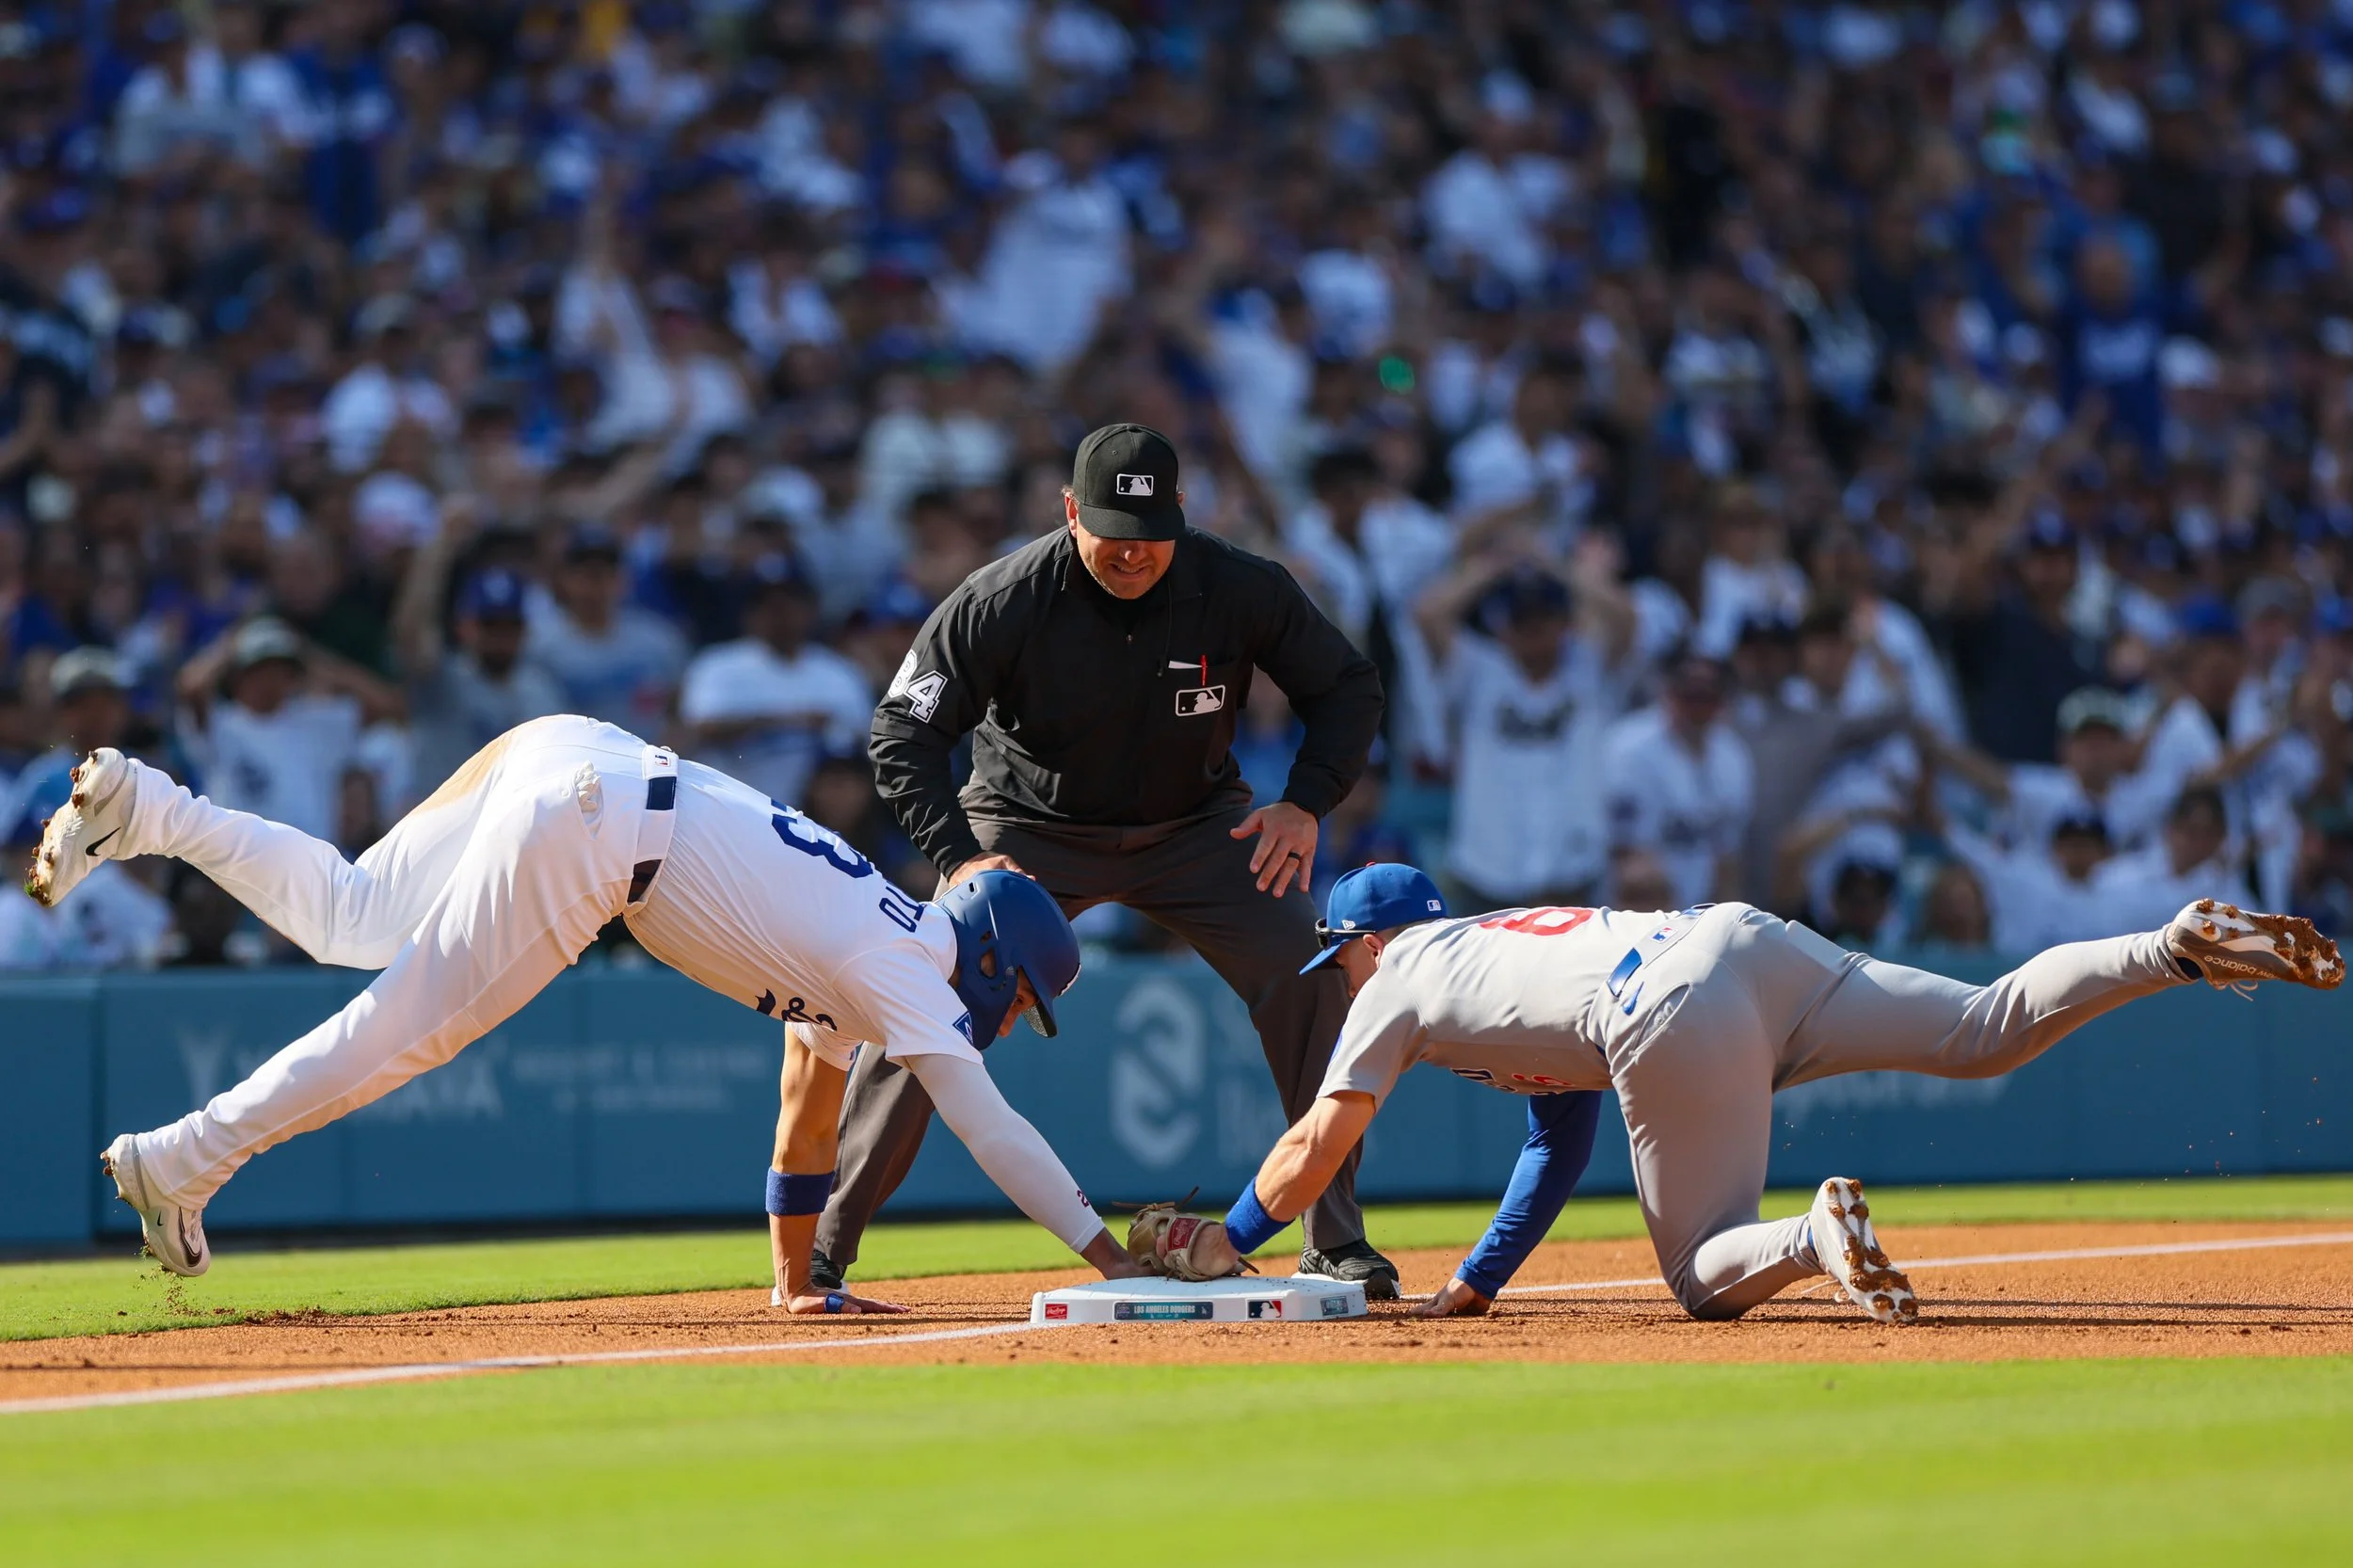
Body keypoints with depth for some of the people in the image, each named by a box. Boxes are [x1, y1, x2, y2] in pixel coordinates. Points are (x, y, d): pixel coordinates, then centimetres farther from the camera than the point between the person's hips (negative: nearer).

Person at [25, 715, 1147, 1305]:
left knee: (352, 919, 15)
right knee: (412, 1023, -6)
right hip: (593, 814, -8)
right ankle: (182, 1162, -4)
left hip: (582, 762, 8)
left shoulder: (868, 957, 22)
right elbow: (988, 1127, -12)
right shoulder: (900, 974, -3)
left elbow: (807, 1121, 31)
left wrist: (797, 1280, 33)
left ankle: (146, 809, 8)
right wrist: (1112, 1262, -12)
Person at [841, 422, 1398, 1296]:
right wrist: (959, 858, -31)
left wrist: (1305, 805, -19)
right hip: (1032, 830, -1)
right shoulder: (1002, 603, -25)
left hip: (1196, 824, 2)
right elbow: (904, 733, -19)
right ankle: (820, 1246, -5)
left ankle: (1335, 1242, -4)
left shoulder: (1241, 590, -20)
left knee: (1310, 983, -15)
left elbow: (1349, 690, -5)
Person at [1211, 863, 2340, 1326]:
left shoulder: (1398, 982, 20)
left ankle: (1816, 1235, -33)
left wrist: (1223, 1248, 32)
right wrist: (1476, 1282, 44)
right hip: (1745, 937, 7)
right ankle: (2181, 949, -20)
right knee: (1988, 1029, -2)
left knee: (1706, 1277, 0)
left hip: (1672, 1019, -7)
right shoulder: (1506, 940, 39)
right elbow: (1561, 1142, 42)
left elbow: (1310, 1157, 19)